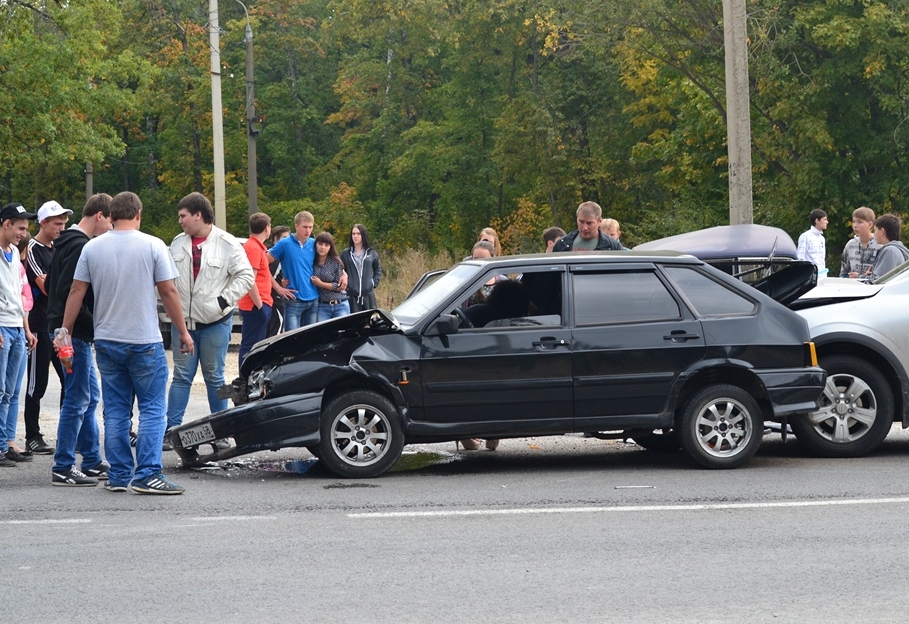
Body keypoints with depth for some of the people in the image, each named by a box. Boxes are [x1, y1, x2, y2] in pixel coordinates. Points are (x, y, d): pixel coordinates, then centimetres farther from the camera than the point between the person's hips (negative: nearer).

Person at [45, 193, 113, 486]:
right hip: (75, 332, -11)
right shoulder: (81, 247, -17)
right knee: (77, 399, -6)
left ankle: (92, 462, 22)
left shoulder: (67, 242, 15)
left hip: (68, 329, 11)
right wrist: (92, 323, -20)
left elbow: (49, 284, 22)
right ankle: (63, 469, -3)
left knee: (90, 396, 16)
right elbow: (69, 293, -26)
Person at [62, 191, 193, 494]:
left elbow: (76, 292, 3)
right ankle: (147, 475, -8)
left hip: (106, 341, 4)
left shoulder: (92, 248, 3)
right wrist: (183, 332, 3)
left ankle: (118, 476, 12)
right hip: (145, 342, -4)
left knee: (115, 411, 10)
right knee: (152, 409, 0)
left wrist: (65, 331, 11)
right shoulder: (152, 246, -7)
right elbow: (169, 292, -6)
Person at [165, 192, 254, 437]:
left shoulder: (227, 244, -7)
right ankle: (172, 429, 5)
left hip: (215, 322, -4)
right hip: (183, 321, 4)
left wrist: (224, 301, -13)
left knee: (215, 378, 4)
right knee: (181, 377, 4)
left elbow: (246, 276, -7)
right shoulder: (178, 243, 7)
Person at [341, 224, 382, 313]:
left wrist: (374, 283, 7)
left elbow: (378, 269, 18)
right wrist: (344, 285, -1)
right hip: (351, 295, -1)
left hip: (368, 295, 1)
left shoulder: (371, 253, 8)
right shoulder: (345, 254, 4)